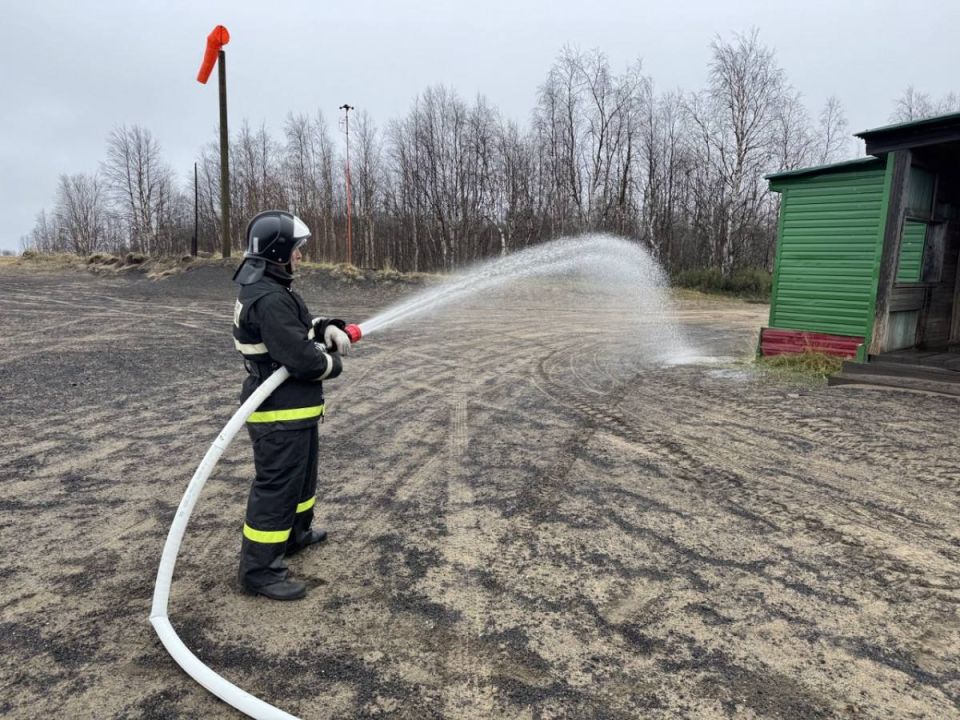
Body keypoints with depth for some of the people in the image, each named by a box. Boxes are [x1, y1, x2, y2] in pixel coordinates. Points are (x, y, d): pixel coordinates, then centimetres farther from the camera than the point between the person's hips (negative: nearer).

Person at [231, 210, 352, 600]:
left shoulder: (270, 289, 10)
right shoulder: (268, 300, -25)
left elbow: (300, 326, 19)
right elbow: (300, 357, -29)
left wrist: (328, 328, -2)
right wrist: (333, 364, -9)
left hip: (293, 410, 11)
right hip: (280, 415, -11)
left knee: (301, 476, 26)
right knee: (275, 487, -2)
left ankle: (295, 533, 45)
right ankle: (259, 570, 10)